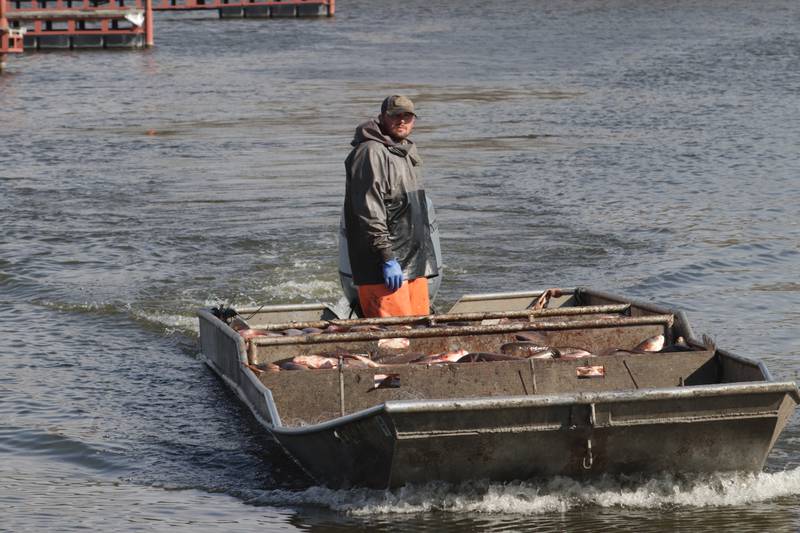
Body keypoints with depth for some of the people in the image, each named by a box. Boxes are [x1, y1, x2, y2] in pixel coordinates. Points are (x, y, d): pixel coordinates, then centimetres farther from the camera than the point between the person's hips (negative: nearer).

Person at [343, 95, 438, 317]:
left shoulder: (408, 153, 21)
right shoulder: (371, 153, -11)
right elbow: (369, 212, -18)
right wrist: (386, 258, -22)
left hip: (415, 265, 10)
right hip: (385, 266, -10)